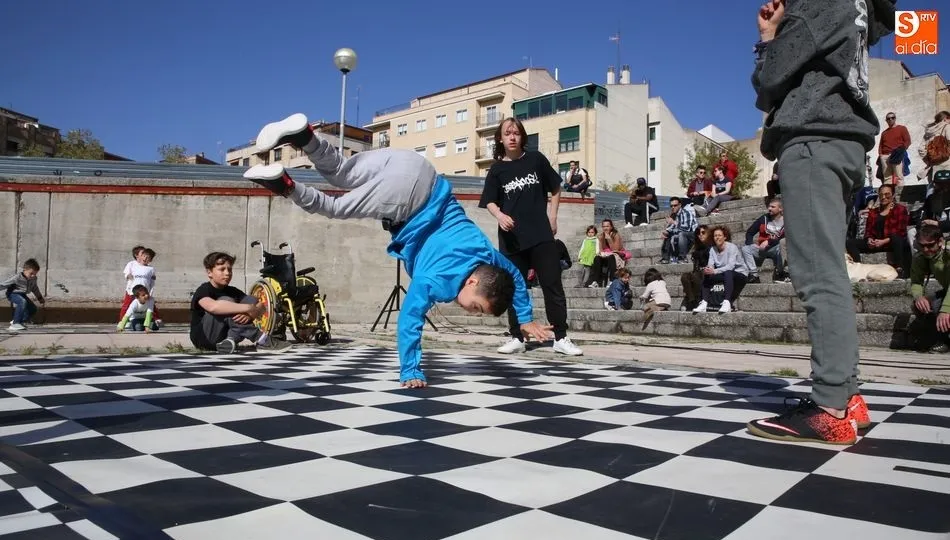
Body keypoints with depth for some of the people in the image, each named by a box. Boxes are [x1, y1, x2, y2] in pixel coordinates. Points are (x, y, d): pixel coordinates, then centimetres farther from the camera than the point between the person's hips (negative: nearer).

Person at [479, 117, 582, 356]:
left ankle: (561, 338, 5)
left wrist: (552, 216, 5)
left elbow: (556, 189, 14)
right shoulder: (497, 169, 5)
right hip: (511, 238, 1)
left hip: (541, 234, -1)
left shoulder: (536, 159, 5)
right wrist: (500, 216, -18)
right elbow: (490, 201, 3)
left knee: (552, 286, -1)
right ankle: (517, 338, 15)